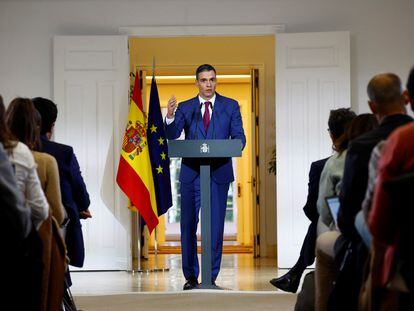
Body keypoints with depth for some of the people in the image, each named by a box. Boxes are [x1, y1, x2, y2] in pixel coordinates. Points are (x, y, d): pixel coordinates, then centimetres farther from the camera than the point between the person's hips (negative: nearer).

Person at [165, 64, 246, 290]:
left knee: (216, 226, -1)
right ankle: (191, 276, 15)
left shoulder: (230, 106, 7)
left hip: (219, 174, -1)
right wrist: (170, 117, -24)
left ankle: (211, 276, 7)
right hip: (191, 173, 1)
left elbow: (239, 138, 2)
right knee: (188, 226, 5)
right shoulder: (185, 108, 8)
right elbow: (171, 136, -4)